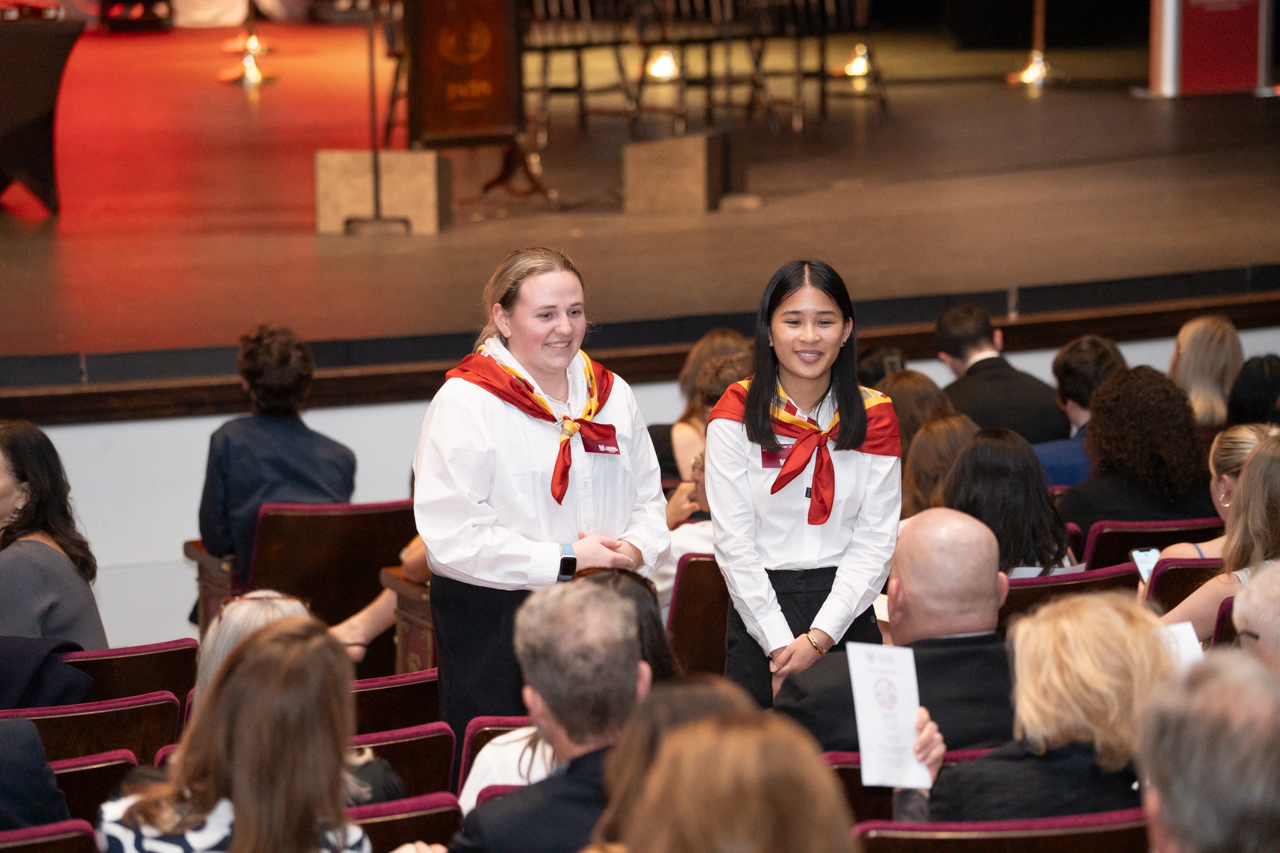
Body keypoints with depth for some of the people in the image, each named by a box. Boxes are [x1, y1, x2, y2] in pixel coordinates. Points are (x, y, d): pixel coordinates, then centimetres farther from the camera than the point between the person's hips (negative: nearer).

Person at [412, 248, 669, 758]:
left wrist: (635, 550, -4)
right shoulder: (465, 401, -8)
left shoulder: (612, 395, 12)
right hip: (494, 626, -5)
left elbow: (649, 500, 19)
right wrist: (565, 563, -16)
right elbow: (452, 537, -16)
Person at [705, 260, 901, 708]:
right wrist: (781, 644, -14)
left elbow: (876, 541, -1)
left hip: (847, 615, 2)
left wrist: (819, 638, -13)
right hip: (761, 613, -2)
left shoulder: (874, 416, 4)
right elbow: (733, 543, -6)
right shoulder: (736, 417, -1)